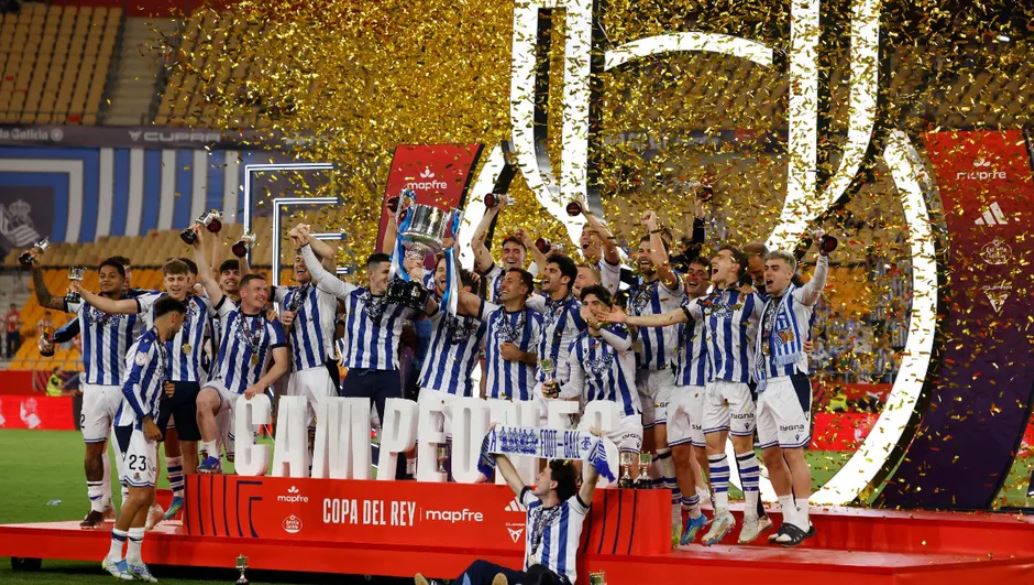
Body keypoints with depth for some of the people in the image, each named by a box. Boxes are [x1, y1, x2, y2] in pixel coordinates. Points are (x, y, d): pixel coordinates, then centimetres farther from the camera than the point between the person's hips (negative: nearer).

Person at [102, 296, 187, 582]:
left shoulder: (160, 347, 16)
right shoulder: (146, 344, -14)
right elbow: (129, 385, -20)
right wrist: (147, 421, -17)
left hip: (145, 428, 10)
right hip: (132, 426, -10)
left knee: (147, 494, 10)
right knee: (139, 493, -10)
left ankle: (134, 559, 16)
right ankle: (113, 556, -2)